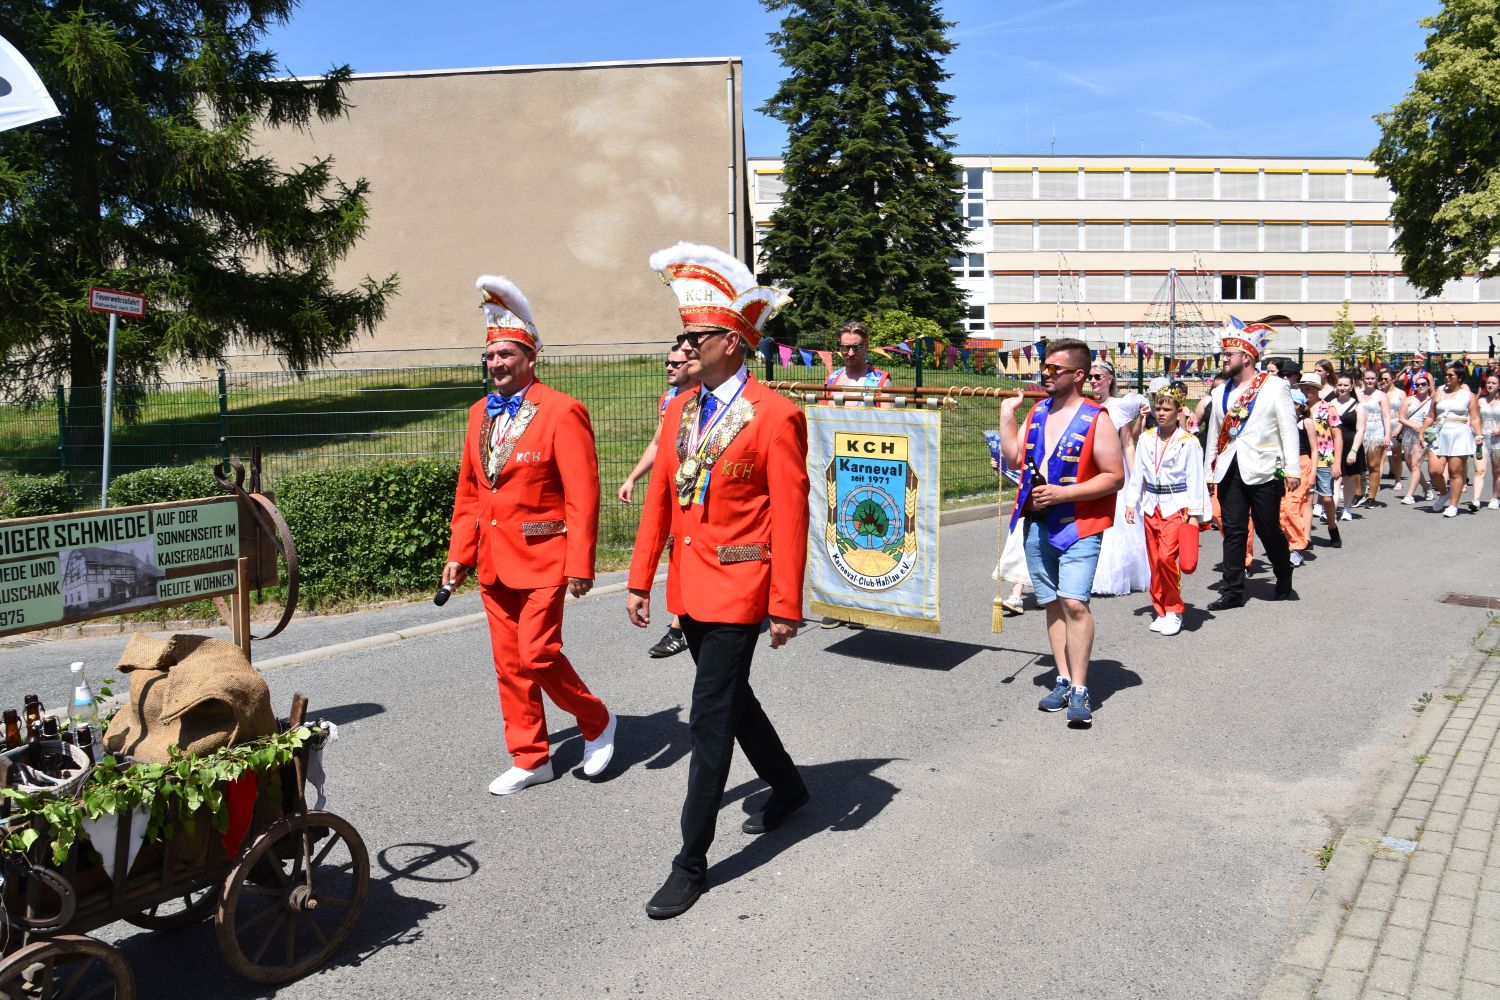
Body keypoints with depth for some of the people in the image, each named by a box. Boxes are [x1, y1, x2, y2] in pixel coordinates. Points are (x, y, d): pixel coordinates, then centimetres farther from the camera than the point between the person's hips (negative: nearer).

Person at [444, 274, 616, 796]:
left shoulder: (562, 411, -10)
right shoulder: (481, 413, 11)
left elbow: (583, 495, -14)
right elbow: (468, 492, 16)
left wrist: (580, 565, -18)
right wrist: (459, 553, 9)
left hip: (541, 557, -7)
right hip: (494, 559, 7)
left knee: (539, 656, -8)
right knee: (509, 663, 11)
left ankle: (597, 722, 19)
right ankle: (530, 759, 24)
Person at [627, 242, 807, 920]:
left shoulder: (776, 416, -13)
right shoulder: (679, 411, 8)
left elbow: (790, 516, -14)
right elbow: (659, 500, 10)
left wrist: (786, 606, -15)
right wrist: (640, 580, 9)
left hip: (737, 589, -8)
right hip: (689, 585, 8)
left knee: (710, 718, -5)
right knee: (730, 698, 21)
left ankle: (692, 862, 7)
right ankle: (788, 787, 46)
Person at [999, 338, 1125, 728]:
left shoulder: (1096, 420, -9)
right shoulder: (1036, 413, 11)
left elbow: (1115, 477, -11)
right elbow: (1015, 459, 13)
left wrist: (1063, 493, -18)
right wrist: (1007, 414, 9)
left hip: (1079, 525, -6)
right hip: (1037, 524, 6)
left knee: (1074, 602, -15)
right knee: (1052, 604, 10)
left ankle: (1079, 691, -8)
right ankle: (1063, 681, 19)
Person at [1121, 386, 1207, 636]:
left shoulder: (1188, 442, -5)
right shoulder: (1146, 439, 7)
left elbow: (1194, 478, -5)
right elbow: (1137, 472, 10)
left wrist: (1195, 512, -8)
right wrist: (1131, 502, 5)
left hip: (1177, 505, -5)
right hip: (1151, 505, 5)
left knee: (1166, 556, -17)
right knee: (1155, 561, 8)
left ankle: (1174, 610, -1)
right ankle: (1161, 611, 19)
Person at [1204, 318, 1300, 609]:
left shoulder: (1274, 387, -1)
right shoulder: (1222, 393, 14)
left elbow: (1289, 430, -4)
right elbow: (1214, 434, 17)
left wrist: (1291, 469, -9)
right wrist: (1210, 472, 14)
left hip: (1262, 472, -4)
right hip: (1230, 473, 4)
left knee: (1269, 531, 5)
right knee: (1233, 531, 4)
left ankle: (1284, 584, 24)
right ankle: (1232, 590, 8)